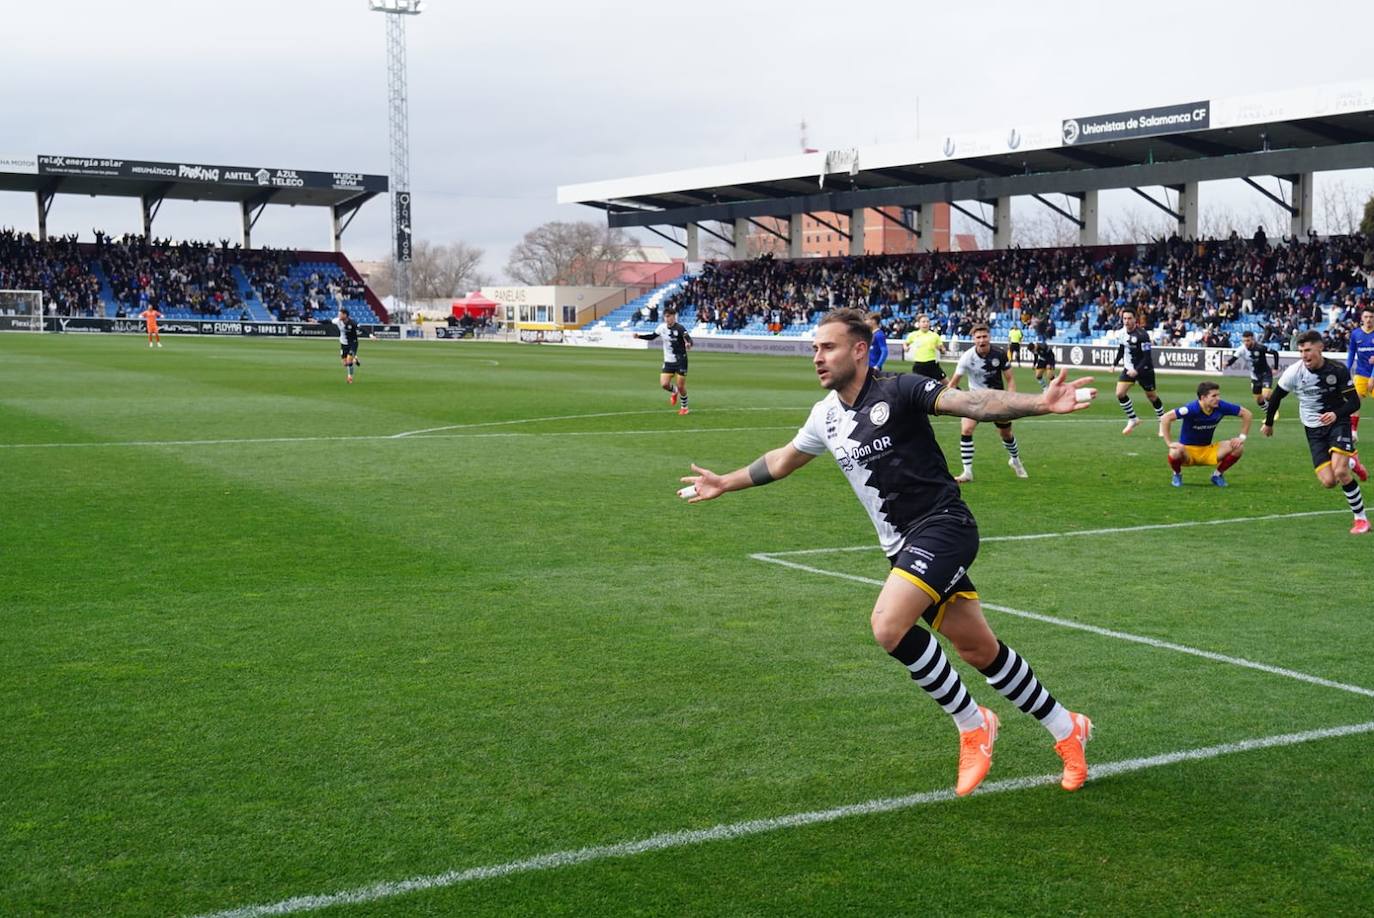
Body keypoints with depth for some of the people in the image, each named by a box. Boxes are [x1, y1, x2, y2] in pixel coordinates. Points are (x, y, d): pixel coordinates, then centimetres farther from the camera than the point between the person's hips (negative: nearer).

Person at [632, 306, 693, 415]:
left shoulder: (679, 328, -18)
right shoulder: (662, 327, 0)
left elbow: (689, 339, -31)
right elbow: (652, 336, 16)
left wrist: (688, 344, -55)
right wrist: (639, 336, 4)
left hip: (680, 361, -5)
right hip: (668, 361, 5)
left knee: (680, 386, -1)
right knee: (664, 384, -10)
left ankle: (684, 407, 24)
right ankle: (674, 391, 27)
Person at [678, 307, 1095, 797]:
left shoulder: (897, 391, -13)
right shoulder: (827, 415, 10)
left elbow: (971, 402, -25)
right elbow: (784, 459, 28)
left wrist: (1040, 404, -40)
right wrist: (725, 482, 35)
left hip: (941, 525, -7)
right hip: (904, 545, 7)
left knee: (889, 625, -24)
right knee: (978, 648, 7)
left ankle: (972, 724, -4)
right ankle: (1066, 729, 26)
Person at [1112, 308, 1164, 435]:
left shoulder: (1142, 335, -23)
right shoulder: (1123, 331, -2)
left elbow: (1147, 357, -24)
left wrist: (1137, 370, -31)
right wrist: (1115, 363, 12)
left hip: (1143, 369, -6)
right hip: (1129, 368, 6)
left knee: (1152, 396, 7)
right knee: (1120, 393, -8)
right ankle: (1133, 420, 8)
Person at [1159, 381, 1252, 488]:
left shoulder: (1221, 407, -13)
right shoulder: (1192, 409, -25)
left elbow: (1247, 414, -1)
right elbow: (1165, 418, -30)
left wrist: (1242, 437, -7)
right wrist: (1169, 443, -31)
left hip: (1207, 451, 4)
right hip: (1188, 450, -4)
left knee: (1238, 447, -15)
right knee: (1176, 452, -39)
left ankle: (1218, 474, 10)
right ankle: (1177, 475, -1)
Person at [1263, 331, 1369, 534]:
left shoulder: (1338, 370, -15)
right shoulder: (1294, 372, -12)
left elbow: (1354, 402, -10)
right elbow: (1276, 396, 4)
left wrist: (1336, 414, -30)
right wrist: (1268, 423, 15)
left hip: (1338, 423, -2)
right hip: (1314, 430, 2)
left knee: (1339, 471, -23)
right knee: (1328, 481, -10)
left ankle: (1361, 518, -5)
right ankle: (1350, 463, 28)